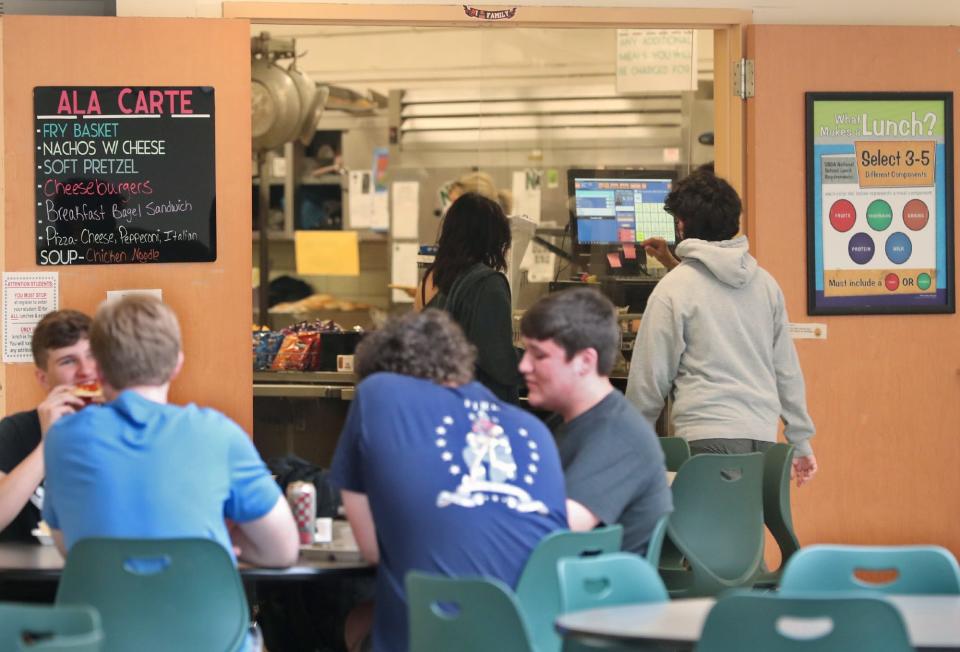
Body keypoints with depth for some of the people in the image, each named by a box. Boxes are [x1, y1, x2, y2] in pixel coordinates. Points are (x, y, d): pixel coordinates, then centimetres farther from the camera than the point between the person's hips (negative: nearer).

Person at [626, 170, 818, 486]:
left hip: (708, 439, -5)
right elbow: (787, 369, 15)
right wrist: (800, 442, 21)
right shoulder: (765, 283, 12)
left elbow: (650, 376, 0)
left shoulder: (673, 288, -3)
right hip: (763, 436, 5)